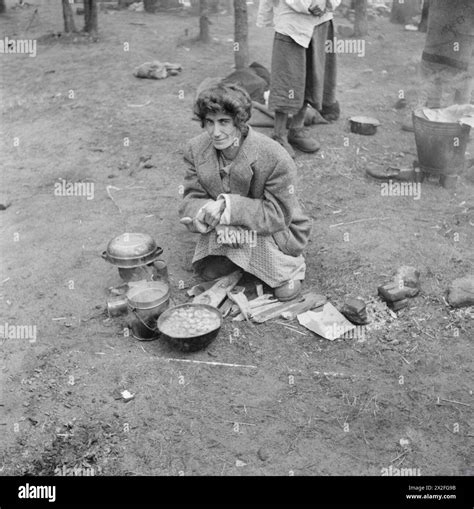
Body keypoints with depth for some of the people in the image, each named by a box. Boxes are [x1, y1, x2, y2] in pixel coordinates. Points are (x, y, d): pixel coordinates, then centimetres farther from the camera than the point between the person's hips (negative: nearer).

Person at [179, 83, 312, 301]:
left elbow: (278, 214, -30)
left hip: (275, 230, -4)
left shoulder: (275, 158, -31)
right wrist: (202, 213, -39)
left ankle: (290, 266, 8)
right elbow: (191, 199, -12)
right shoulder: (196, 149, -15)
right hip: (225, 230, 5)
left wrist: (229, 207, -41)